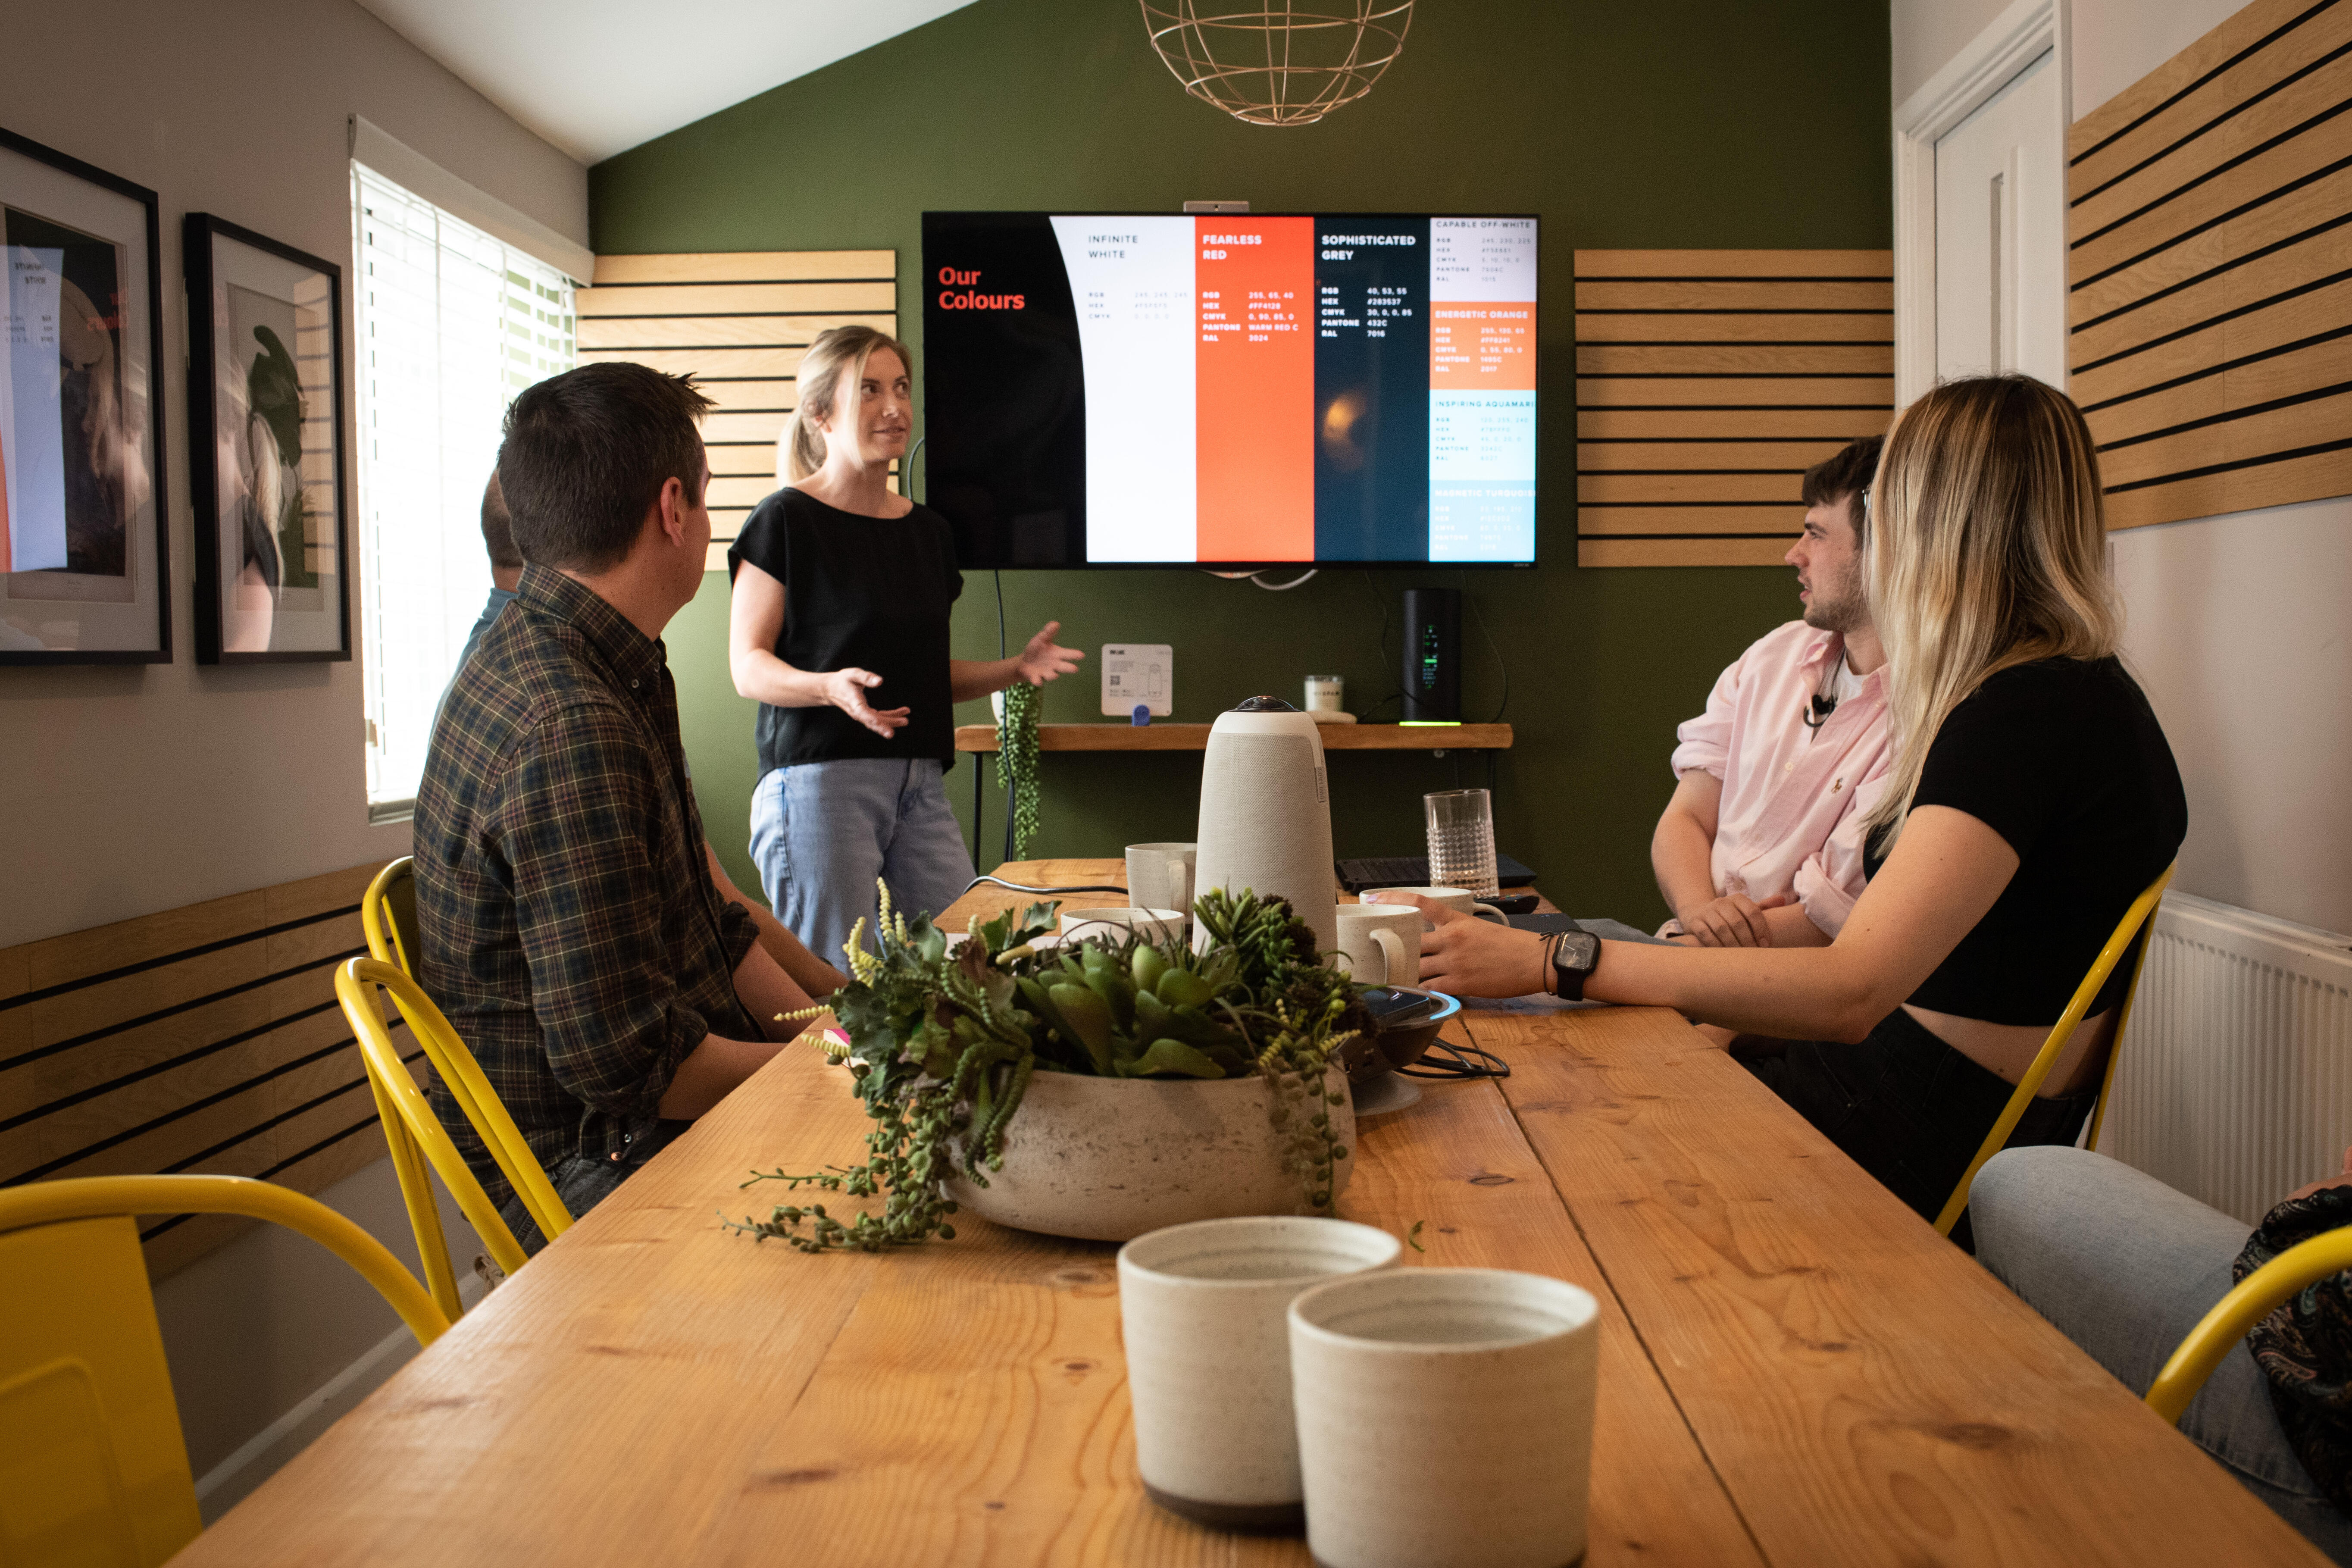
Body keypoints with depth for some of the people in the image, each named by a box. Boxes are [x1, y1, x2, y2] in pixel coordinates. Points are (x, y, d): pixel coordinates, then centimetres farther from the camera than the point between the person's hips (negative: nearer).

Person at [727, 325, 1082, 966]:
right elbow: (749, 666, -5)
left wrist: (1015, 667, 8)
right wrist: (830, 687, -24)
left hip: (919, 783, 6)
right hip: (819, 777, -6)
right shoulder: (787, 519, -2)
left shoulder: (927, 531, 17)